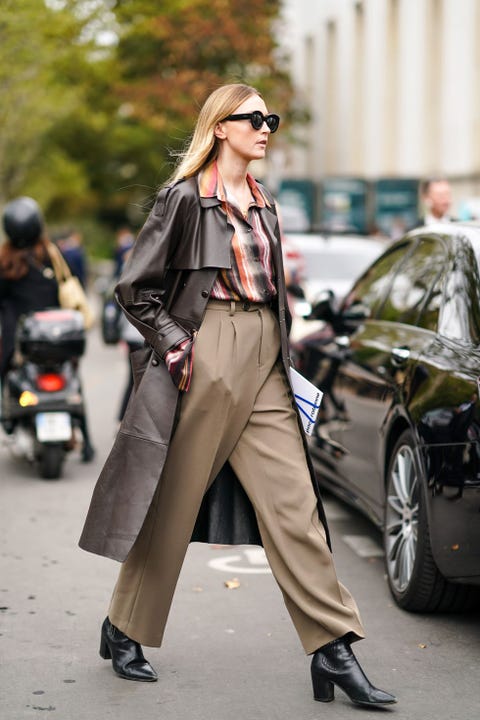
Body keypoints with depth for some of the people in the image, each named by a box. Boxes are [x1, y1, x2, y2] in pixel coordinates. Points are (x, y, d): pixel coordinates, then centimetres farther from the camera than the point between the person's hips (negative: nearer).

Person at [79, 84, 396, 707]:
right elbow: (135, 286, -3)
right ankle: (124, 632, 20)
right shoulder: (186, 197, -2)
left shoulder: (264, 205, 18)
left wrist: (281, 357, 15)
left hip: (263, 365, 6)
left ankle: (334, 649, -3)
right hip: (206, 358, -6)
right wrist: (175, 343, -11)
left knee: (293, 503, -2)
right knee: (173, 503, 2)